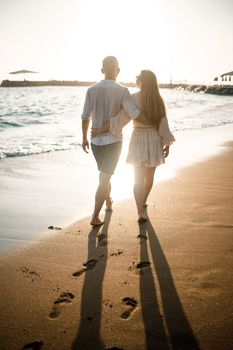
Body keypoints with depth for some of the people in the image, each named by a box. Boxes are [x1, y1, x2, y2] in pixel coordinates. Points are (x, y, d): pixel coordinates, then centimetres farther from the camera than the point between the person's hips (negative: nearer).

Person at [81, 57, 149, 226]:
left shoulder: (92, 90, -4)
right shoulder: (122, 91, -13)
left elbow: (85, 117, -1)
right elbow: (136, 114, -19)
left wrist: (84, 138, 12)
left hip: (96, 141, 4)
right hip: (113, 141, -4)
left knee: (105, 175, 25)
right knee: (104, 179, 2)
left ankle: (109, 203, 45)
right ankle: (95, 217, 0)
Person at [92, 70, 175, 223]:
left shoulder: (134, 98, -12)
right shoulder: (158, 100, -3)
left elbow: (120, 119, -17)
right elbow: (163, 124, -4)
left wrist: (100, 130, -10)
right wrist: (167, 144, 4)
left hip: (138, 140, -2)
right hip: (154, 140, 3)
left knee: (138, 178, 4)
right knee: (149, 176, 20)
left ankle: (141, 212, -2)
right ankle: (143, 203, 40)